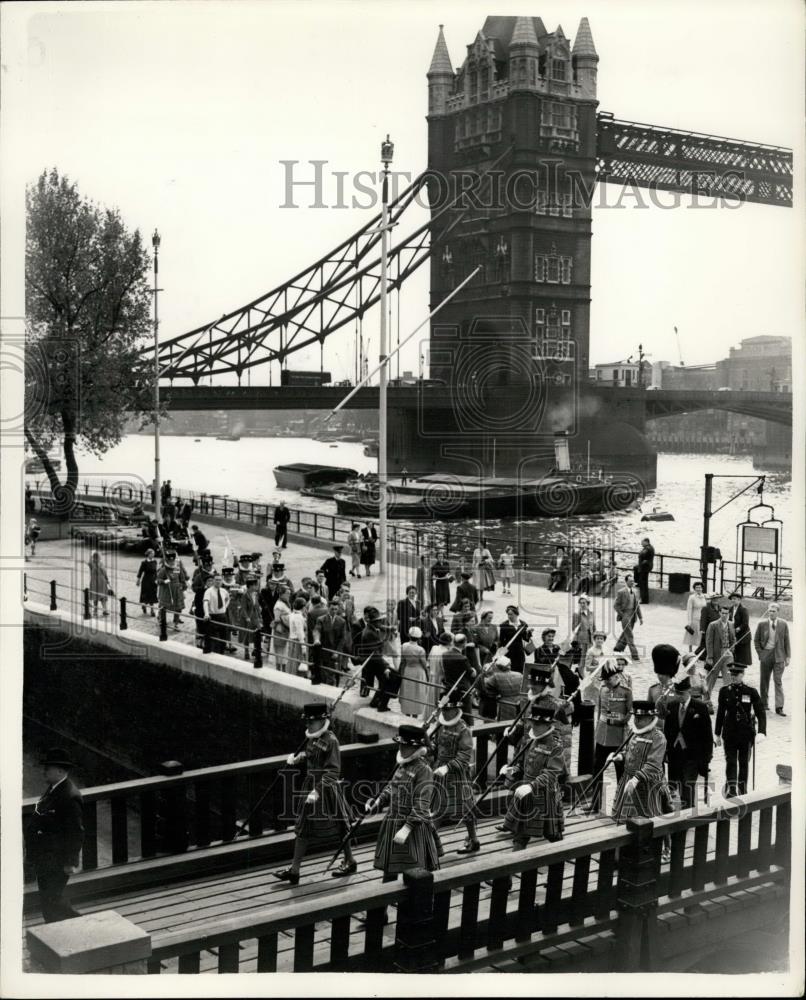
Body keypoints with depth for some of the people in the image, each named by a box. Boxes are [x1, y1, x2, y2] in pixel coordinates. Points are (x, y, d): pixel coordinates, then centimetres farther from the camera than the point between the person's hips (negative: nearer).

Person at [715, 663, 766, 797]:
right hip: (729, 733, 0)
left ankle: (742, 790, 25)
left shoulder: (751, 692, -5)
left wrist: (762, 732, -18)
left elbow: (761, 712, -5)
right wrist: (717, 734, 8)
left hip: (746, 734, 0)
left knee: (744, 763, 12)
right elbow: (720, 713, 6)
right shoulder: (725, 691, -1)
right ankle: (731, 789, -14)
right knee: (730, 762, -9)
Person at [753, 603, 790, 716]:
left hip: (778, 656, -1)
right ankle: (764, 704, 21)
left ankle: (779, 707, -6)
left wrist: (788, 656, 1)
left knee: (778, 681, -6)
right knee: (764, 681, 7)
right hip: (765, 655, 1)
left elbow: (786, 641, 5)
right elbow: (756, 640, 6)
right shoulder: (762, 624, -1)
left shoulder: (783, 624, 1)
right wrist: (760, 653, -2)